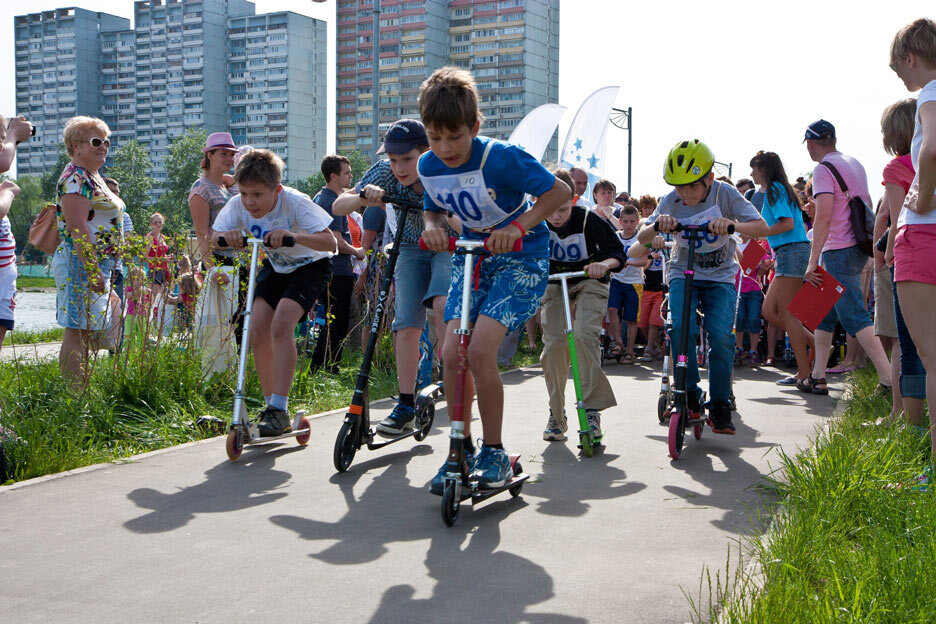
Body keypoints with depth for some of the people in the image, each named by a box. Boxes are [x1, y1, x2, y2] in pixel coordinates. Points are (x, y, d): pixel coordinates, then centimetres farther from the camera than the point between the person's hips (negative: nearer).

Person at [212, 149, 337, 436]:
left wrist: (294, 235, -53)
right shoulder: (238, 205, -18)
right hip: (276, 267, 5)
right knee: (257, 332, -10)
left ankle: (280, 409, -21)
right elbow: (213, 239, -17)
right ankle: (270, 406, 6)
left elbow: (330, 243, -36)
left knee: (281, 324, -25)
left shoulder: (295, 202, -31)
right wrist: (226, 235, -40)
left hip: (311, 265, -5)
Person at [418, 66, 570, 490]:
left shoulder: (502, 158, -24)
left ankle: (494, 453, -3)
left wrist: (518, 226, -28)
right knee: (451, 352, -7)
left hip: (520, 257, -5)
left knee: (480, 351, -19)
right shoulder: (428, 166, -6)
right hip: (469, 257, 6)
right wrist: (432, 227, -12)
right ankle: (461, 448, 11)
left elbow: (559, 192, -16)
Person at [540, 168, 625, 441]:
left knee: (584, 334, -27)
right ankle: (556, 415, 2)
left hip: (589, 283, -2)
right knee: (553, 344, -12)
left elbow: (618, 251, -19)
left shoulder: (588, 219, -21)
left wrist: (604, 263, -41)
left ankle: (592, 407, -18)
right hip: (554, 285, 2)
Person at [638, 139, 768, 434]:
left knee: (721, 335, -20)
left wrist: (732, 225, -41)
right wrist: (657, 225, -36)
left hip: (720, 276, -1)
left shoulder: (725, 194, -14)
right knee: (682, 327, -26)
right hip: (684, 274, 1)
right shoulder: (671, 202, -10)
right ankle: (689, 395, -8)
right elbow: (642, 238, -12)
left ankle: (719, 405, -3)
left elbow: (762, 227, -20)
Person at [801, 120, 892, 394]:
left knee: (855, 317, -11)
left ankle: (889, 379, -16)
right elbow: (868, 205, 23)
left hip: (839, 251, -9)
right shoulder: (854, 163, 17)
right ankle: (817, 378, 15)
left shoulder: (824, 169, -12)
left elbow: (823, 217, -21)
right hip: (858, 246, 9)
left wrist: (813, 262, -22)